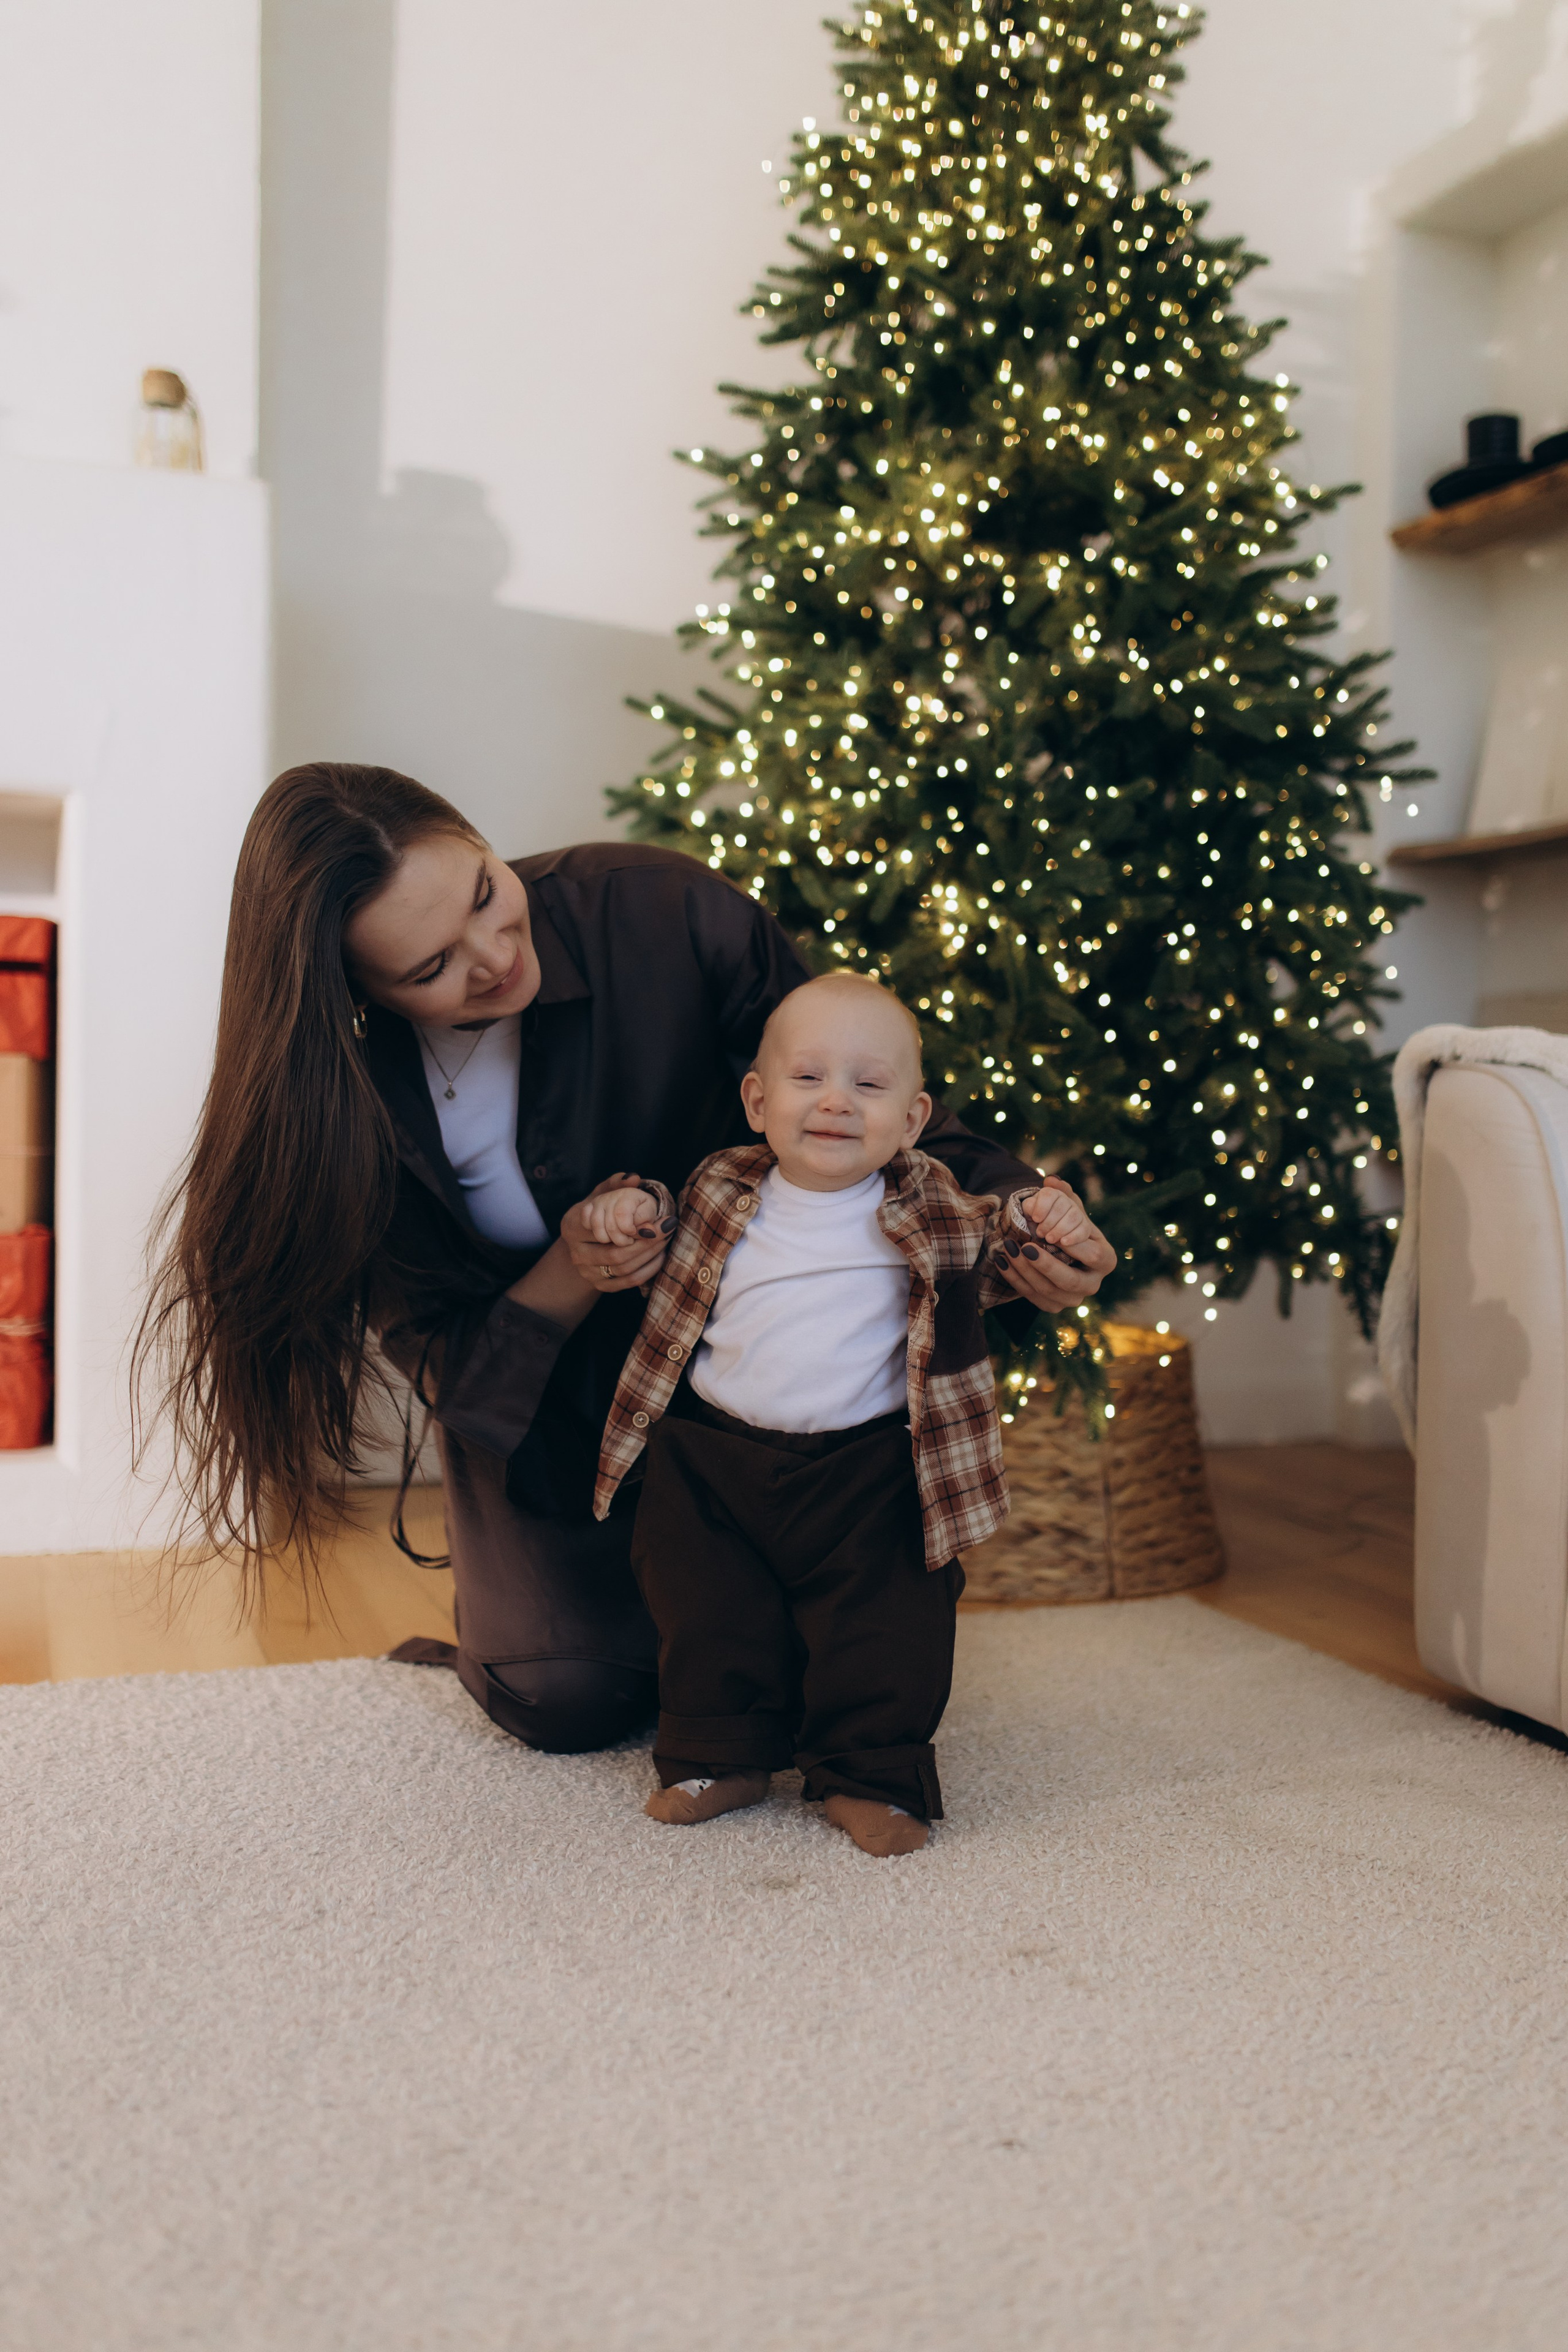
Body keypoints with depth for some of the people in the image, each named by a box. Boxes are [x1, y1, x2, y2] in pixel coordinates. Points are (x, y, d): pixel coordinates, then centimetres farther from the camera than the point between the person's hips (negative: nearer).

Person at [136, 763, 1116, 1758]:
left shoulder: (656, 909, -26)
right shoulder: (350, 1095, -22)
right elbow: (437, 1350, -15)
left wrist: (1005, 1202, -32)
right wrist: (567, 1278, -34)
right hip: (539, 1408, 0)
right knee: (569, 1700, -6)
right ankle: (502, 1604, 29)